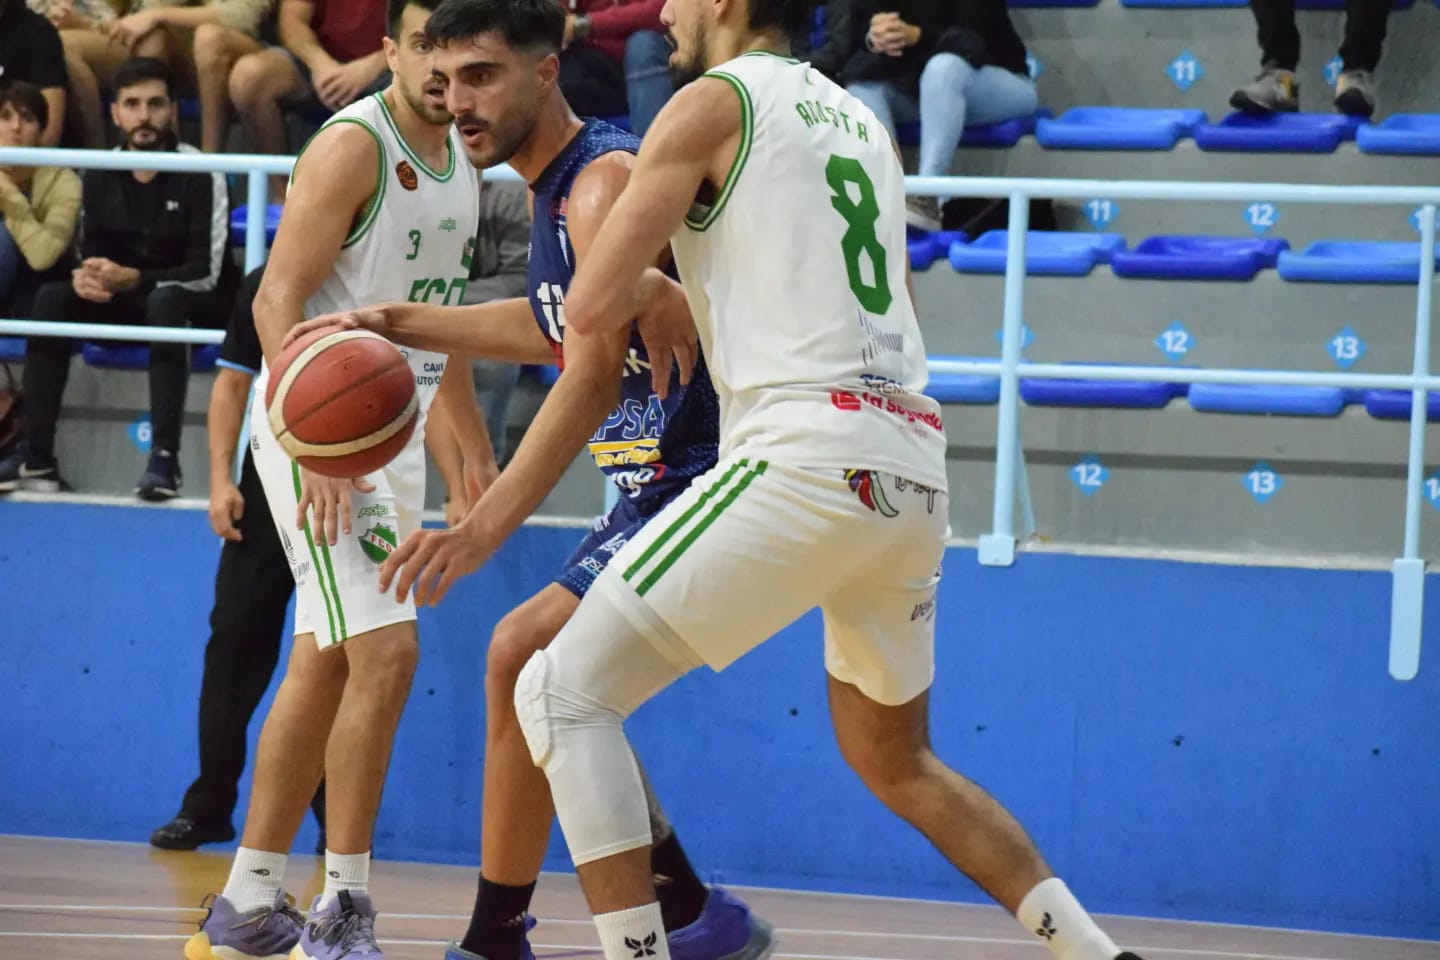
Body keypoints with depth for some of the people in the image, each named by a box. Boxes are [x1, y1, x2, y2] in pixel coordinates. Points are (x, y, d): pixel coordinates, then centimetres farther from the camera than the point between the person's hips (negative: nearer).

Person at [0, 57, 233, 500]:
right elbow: (91, 257, 3)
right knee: (52, 298, -19)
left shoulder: (200, 174, -17)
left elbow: (207, 273, -20)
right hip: (125, 311, 5)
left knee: (165, 301, -38)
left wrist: (132, 279, -29)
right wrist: (85, 277, -22)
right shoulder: (100, 176, 0)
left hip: (194, 309, -5)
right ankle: (36, 457, -25)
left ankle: (164, 457, -42)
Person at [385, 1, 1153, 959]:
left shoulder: (713, 101, 1)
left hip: (809, 455, -8)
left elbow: (592, 312, -3)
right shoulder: (864, 123, 23)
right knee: (895, 760, 26)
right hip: (915, 471, 8)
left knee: (563, 692, -2)